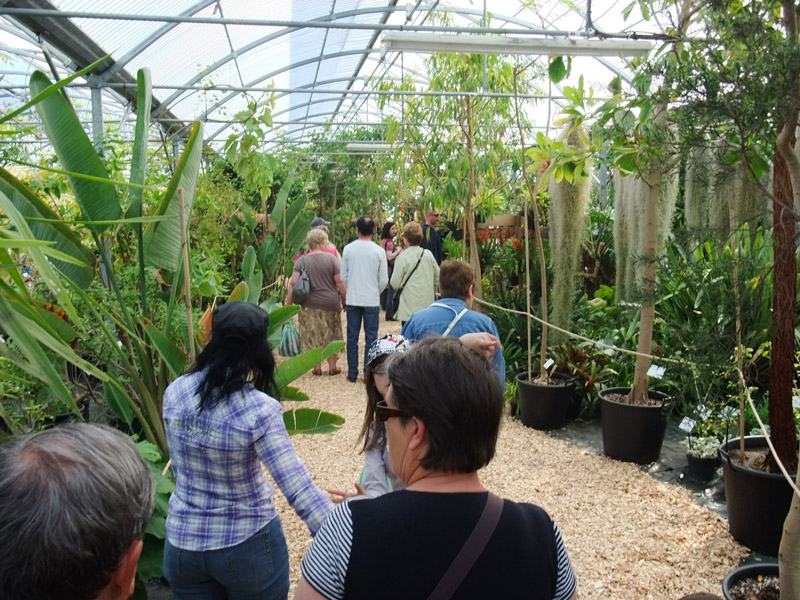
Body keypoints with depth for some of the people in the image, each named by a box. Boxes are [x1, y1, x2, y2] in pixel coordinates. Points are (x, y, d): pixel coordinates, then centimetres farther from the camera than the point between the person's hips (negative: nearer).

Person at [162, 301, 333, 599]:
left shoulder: (174, 392, -9)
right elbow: (299, 490, -27)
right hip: (248, 545, -4)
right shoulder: (259, 410, -24)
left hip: (182, 543, 4)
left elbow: (178, 468, 4)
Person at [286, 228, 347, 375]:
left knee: (313, 336, 12)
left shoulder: (302, 261, -1)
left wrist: (288, 303, -4)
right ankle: (332, 367, 21)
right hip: (331, 303, -1)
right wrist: (345, 300, 2)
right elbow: (340, 282, -8)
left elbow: (293, 283, -9)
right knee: (331, 336, 13)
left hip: (310, 305, 1)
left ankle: (317, 367, 17)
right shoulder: (331, 258, -5)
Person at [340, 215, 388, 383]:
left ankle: (352, 373, 15)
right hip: (372, 300, -2)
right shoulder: (379, 251, -6)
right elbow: (384, 280, -3)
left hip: (352, 299, 2)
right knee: (371, 337, 6)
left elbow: (343, 276, 3)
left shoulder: (348, 249, -2)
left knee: (352, 337, 10)